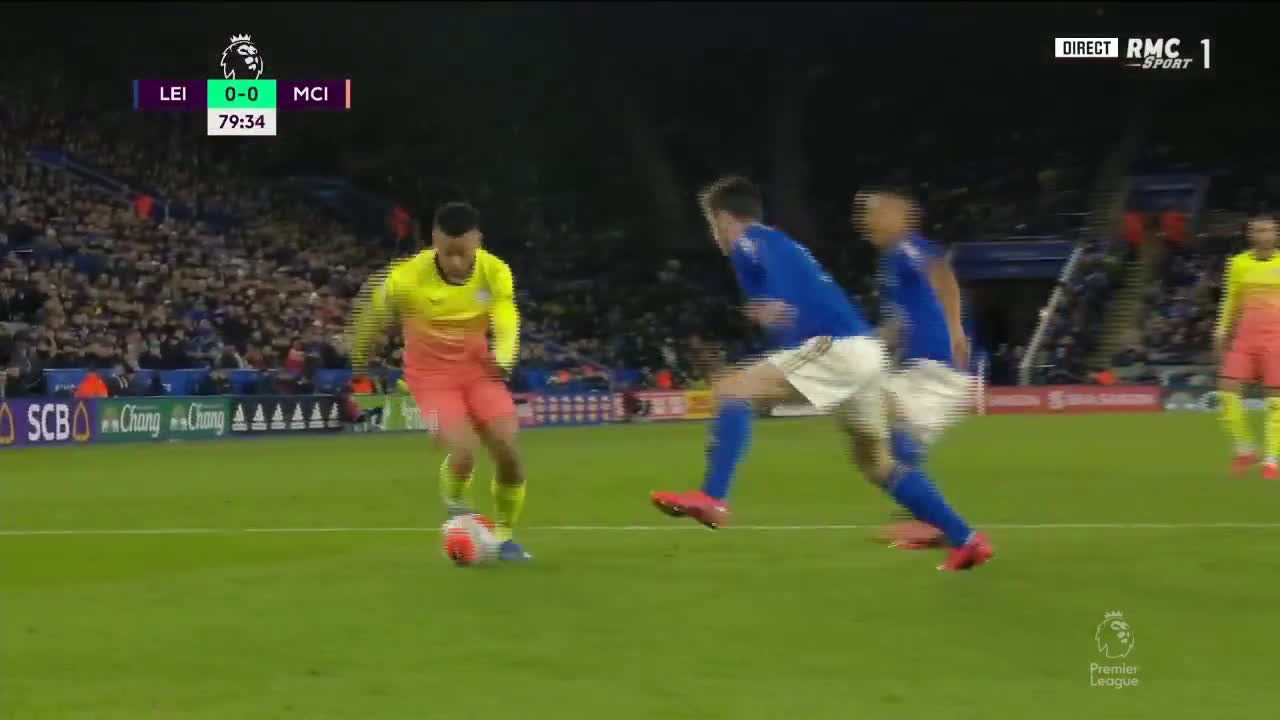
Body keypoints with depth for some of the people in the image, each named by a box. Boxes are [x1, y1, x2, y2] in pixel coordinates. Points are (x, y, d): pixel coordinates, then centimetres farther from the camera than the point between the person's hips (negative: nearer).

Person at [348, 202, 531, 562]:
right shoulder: (407, 277, -23)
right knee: (464, 452, -22)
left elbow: (506, 323, -21)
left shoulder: (496, 272, -15)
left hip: (477, 369, 3)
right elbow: (371, 313, -5)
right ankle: (455, 505, 14)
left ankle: (504, 535, 20)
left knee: (509, 454, -5)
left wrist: (502, 359, -43)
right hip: (431, 376, -3)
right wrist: (359, 360, 9)